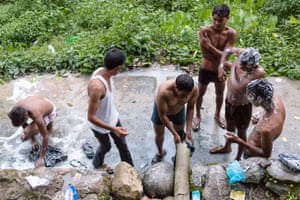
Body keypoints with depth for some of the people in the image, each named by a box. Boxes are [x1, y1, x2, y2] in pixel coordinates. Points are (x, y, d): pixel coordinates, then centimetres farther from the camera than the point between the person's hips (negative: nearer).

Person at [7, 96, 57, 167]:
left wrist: (41, 157, -25)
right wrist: (33, 140, -4)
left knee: (28, 132, -18)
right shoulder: (17, 108, -29)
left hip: (50, 111, -6)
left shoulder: (36, 116, -45)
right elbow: (24, 125, -9)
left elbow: (45, 136, -33)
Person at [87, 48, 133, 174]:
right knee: (106, 146, 24)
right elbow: (91, 117, -36)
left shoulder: (103, 72, -16)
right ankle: (98, 163, 57)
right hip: (100, 125, -7)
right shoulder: (97, 86, -43)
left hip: (113, 117, 7)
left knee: (122, 143, 24)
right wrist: (113, 129, -38)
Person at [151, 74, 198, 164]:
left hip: (178, 111, 2)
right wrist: (175, 134, -26)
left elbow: (190, 108, -17)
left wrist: (188, 130, -18)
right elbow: (162, 115, -32)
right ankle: (160, 153, 47)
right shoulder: (164, 91, -46)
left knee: (180, 135, 13)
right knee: (159, 134, 17)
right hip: (161, 110, -2)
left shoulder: (194, 89, -35)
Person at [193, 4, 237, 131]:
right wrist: (222, 61, -26)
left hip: (220, 70, 2)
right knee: (200, 94, 18)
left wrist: (210, 45, -35)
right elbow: (205, 54, -26)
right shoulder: (205, 31, -25)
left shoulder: (231, 33, -19)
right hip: (205, 70, -2)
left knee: (220, 94, 23)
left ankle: (217, 115, 50)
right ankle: (198, 116, 43)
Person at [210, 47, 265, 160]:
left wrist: (233, 68, -27)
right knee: (229, 125, 31)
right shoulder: (242, 53, -23)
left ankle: (238, 159, 45)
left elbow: (236, 89, -39)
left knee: (241, 133, 20)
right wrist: (221, 66, -16)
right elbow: (228, 50, 0)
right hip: (229, 100, 6)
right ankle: (227, 147, 60)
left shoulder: (259, 72, -38)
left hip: (243, 106, -6)